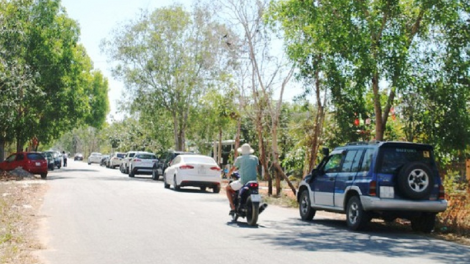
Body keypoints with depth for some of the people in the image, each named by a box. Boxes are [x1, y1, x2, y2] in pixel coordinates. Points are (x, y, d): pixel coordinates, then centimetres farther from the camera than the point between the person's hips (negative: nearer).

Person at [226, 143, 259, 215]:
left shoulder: (239, 159, 1)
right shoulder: (255, 158, 11)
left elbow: (232, 169, 9)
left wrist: (228, 174, 31)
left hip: (243, 182, -4)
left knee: (227, 188, 17)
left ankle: (233, 207, 5)